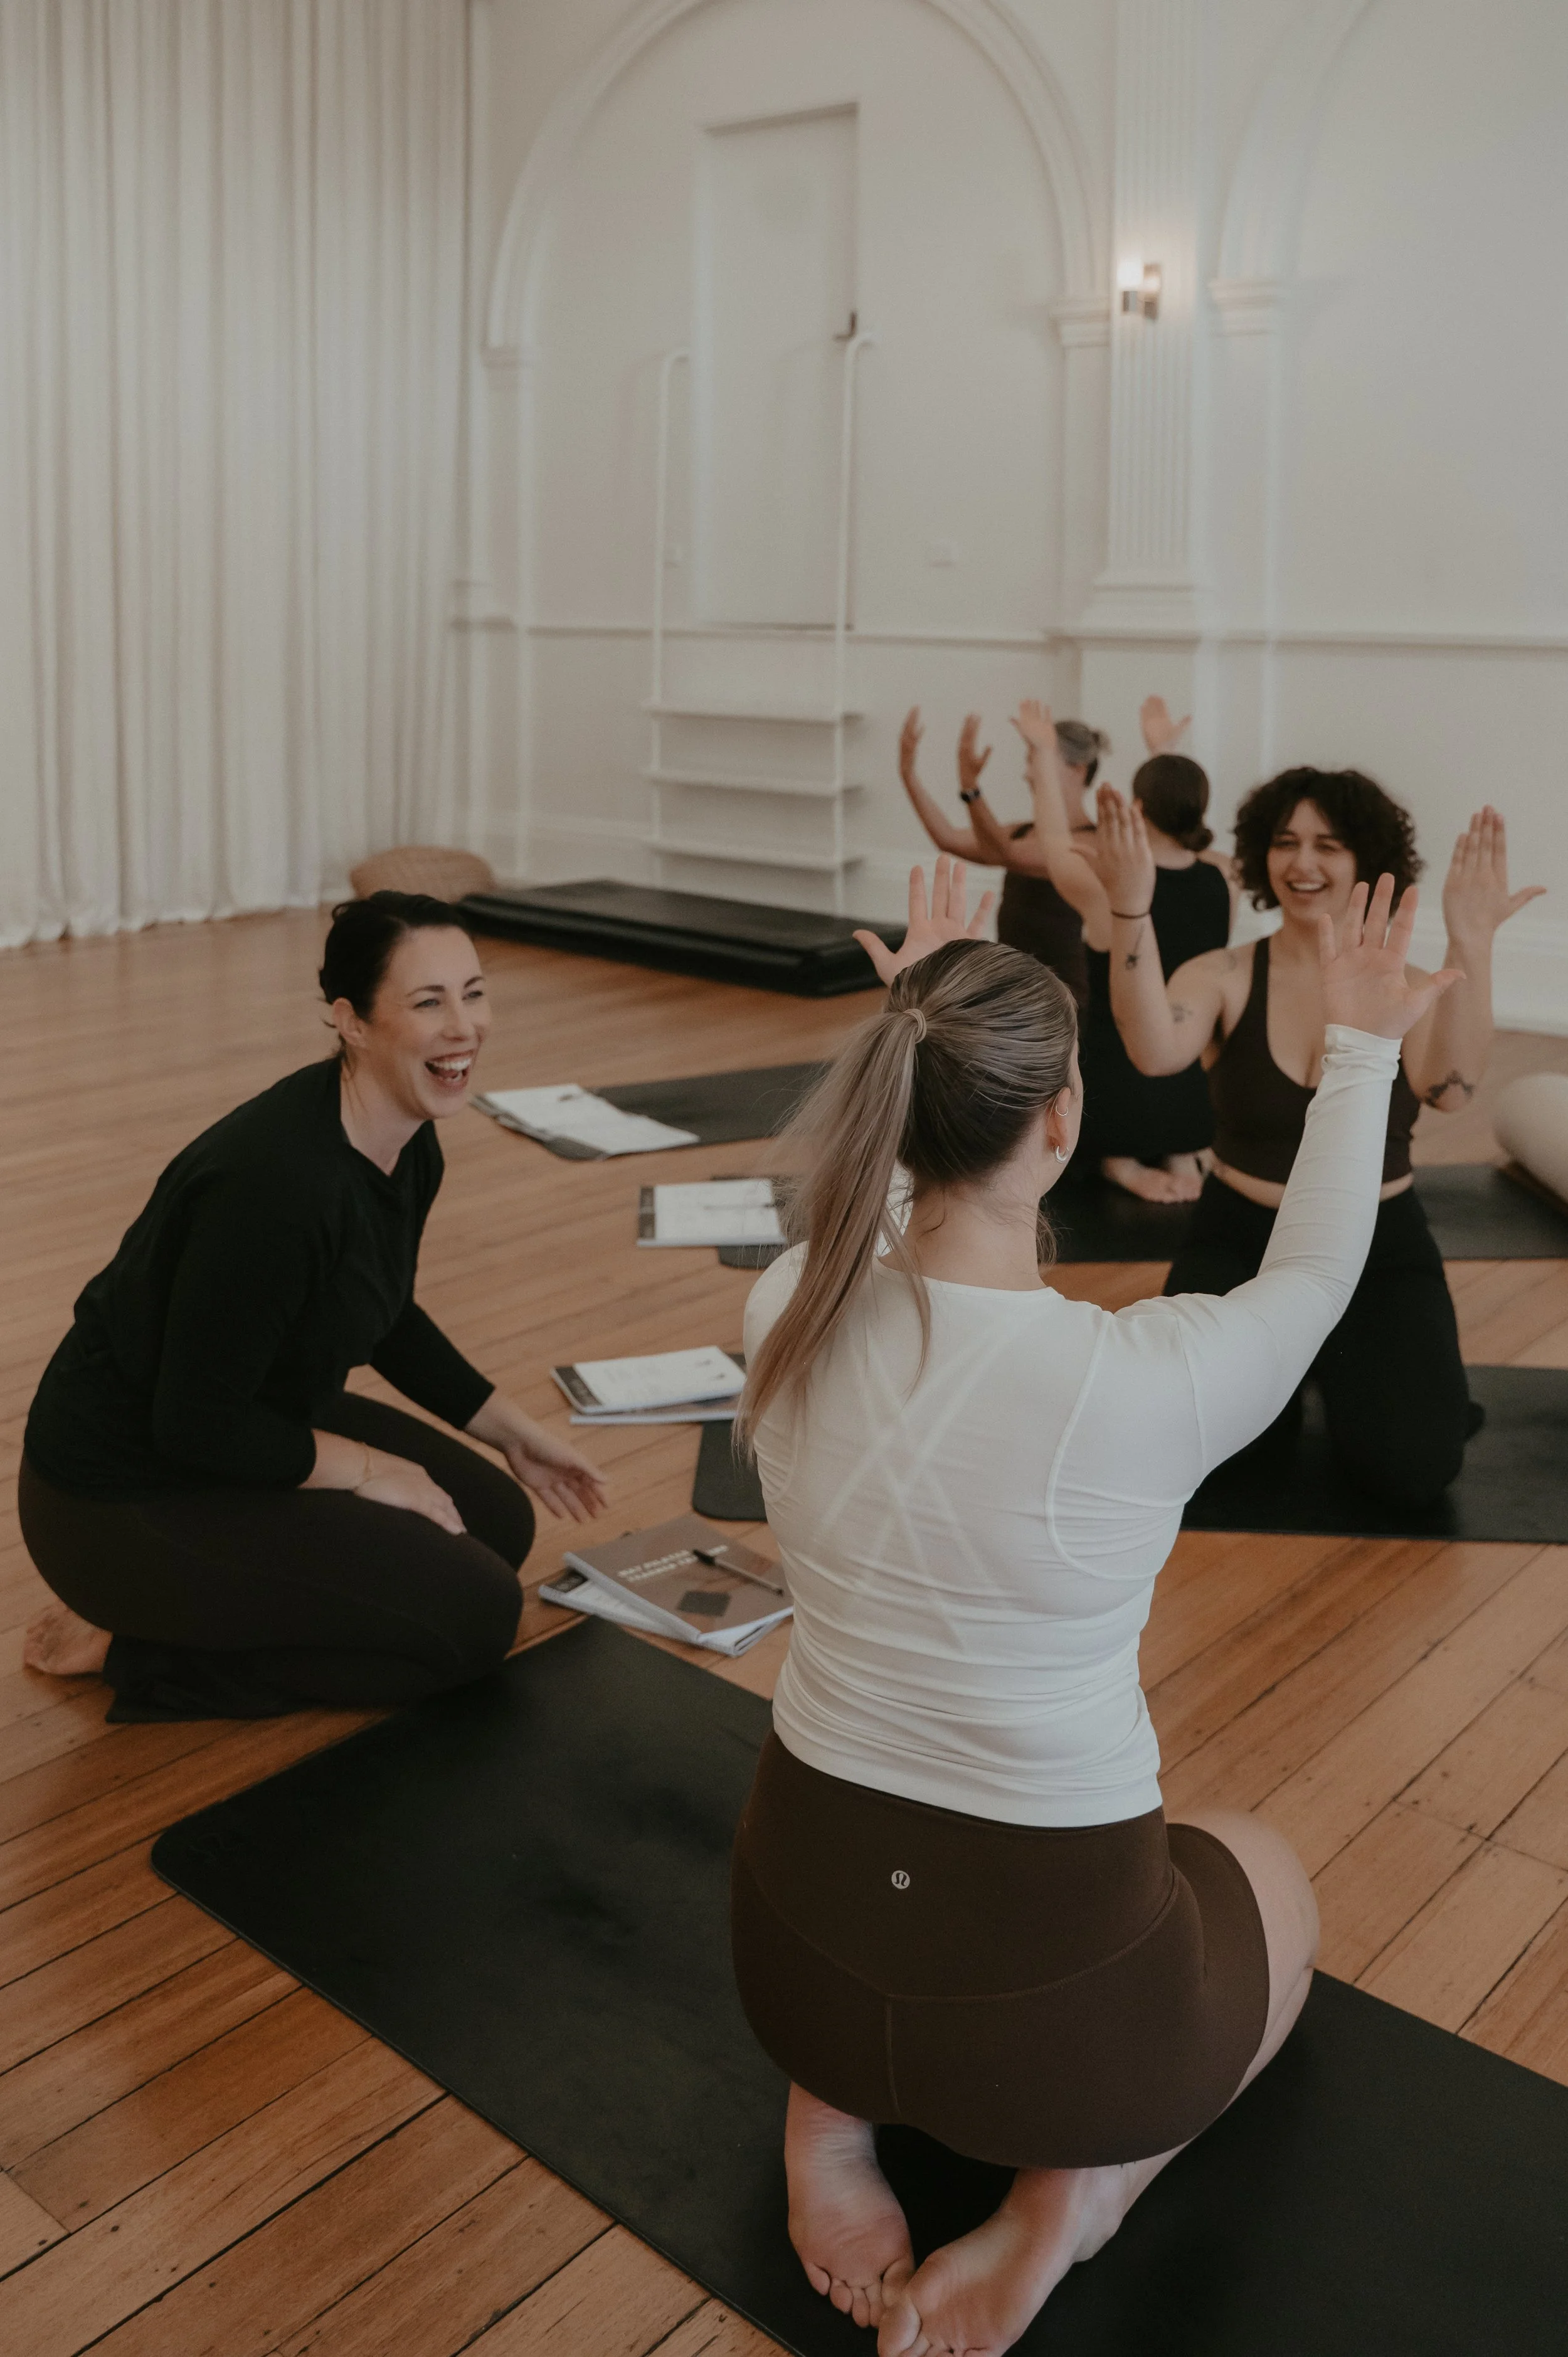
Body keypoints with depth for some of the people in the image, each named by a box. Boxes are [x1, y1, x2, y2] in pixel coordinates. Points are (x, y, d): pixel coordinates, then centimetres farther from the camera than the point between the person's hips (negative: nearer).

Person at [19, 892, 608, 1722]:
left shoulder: (409, 1146, -3)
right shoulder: (277, 1180, -32)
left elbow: (383, 1318, 14)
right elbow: (198, 1423, -25)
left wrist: (511, 1431, 16)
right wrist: (365, 1469, -14)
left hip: (250, 1423, 9)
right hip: (126, 1497, -9)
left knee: (496, 1523, 12)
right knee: (475, 1613, -10)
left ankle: (190, 1608, 15)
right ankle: (140, 1646, 0)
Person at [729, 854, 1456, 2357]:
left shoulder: (793, 1314, -15)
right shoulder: (1145, 1380, -26)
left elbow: (894, 1212, 11)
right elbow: (1313, 1278, -3)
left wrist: (922, 1021, 21)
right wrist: (1359, 1048, 10)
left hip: (795, 1943, 4)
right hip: (1049, 1997, -4)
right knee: (1266, 1869, 31)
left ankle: (833, 2111, 14)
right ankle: (1076, 2188, 7)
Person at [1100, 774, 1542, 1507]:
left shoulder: (1410, 990, -5)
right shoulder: (1222, 976, -6)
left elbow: (1449, 1090, -27)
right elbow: (1154, 1053, -29)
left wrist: (1470, 943, -38)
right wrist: (1131, 910, -41)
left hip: (1381, 1251, 0)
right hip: (1239, 1239, 0)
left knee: (1413, 1471, -17)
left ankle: (1341, 1372, 18)